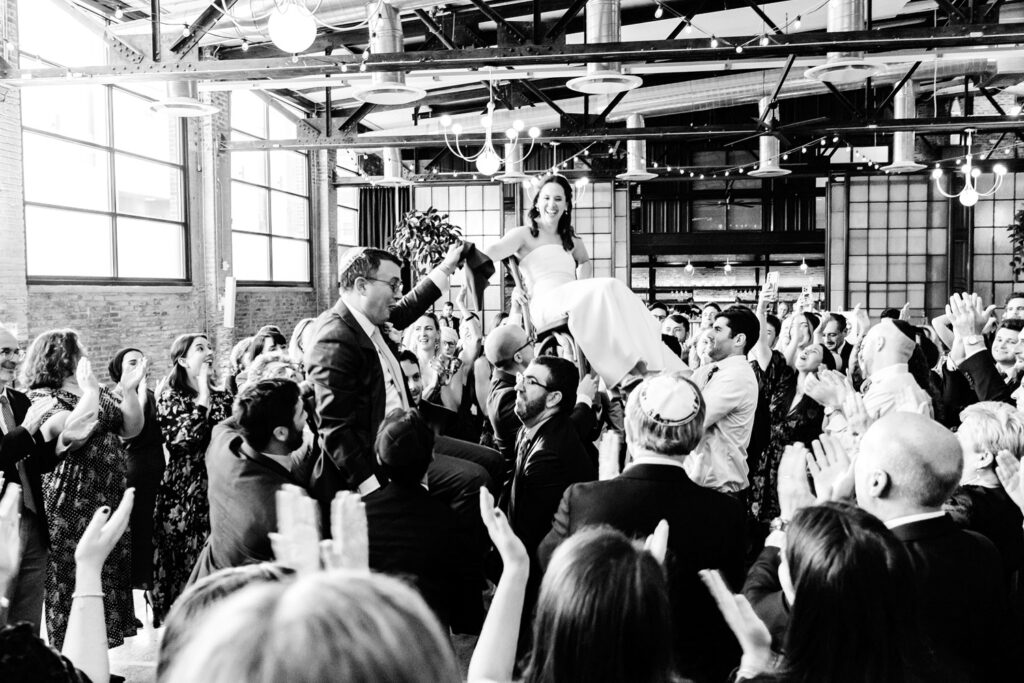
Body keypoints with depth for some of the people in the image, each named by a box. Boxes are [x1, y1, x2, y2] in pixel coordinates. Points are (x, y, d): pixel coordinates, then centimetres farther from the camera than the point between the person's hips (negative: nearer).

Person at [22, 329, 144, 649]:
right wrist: (89, 390, -19)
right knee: (75, 585, 0)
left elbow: (131, 429, 12)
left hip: (110, 500, 7)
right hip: (72, 510, -7)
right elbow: (75, 432, -28)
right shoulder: (41, 397, -10)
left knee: (111, 580, 11)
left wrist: (128, 390, 1)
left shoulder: (95, 391, 12)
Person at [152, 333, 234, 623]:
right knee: (182, 563, 1)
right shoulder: (169, 398, 2)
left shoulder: (223, 397, 12)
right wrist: (202, 400, -13)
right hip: (182, 492, -3)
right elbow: (181, 440, -15)